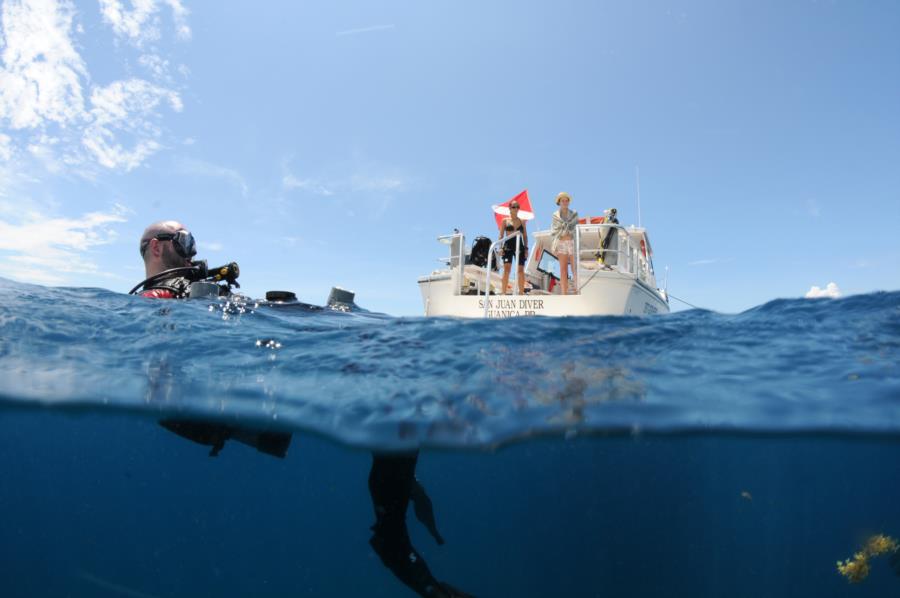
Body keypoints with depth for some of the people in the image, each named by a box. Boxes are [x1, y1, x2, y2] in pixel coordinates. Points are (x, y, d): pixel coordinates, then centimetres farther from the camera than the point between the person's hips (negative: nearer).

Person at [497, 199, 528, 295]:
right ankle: (503, 292, -11)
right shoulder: (505, 221, 7)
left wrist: (526, 248, 4)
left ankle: (521, 292, 10)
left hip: (519, 246, 2)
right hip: (508, 246, -2)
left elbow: (525, 236, 12)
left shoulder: (522, 221, 12)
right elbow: (501, 235, 4)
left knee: (521, 270, 2)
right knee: (506, 269, -11)